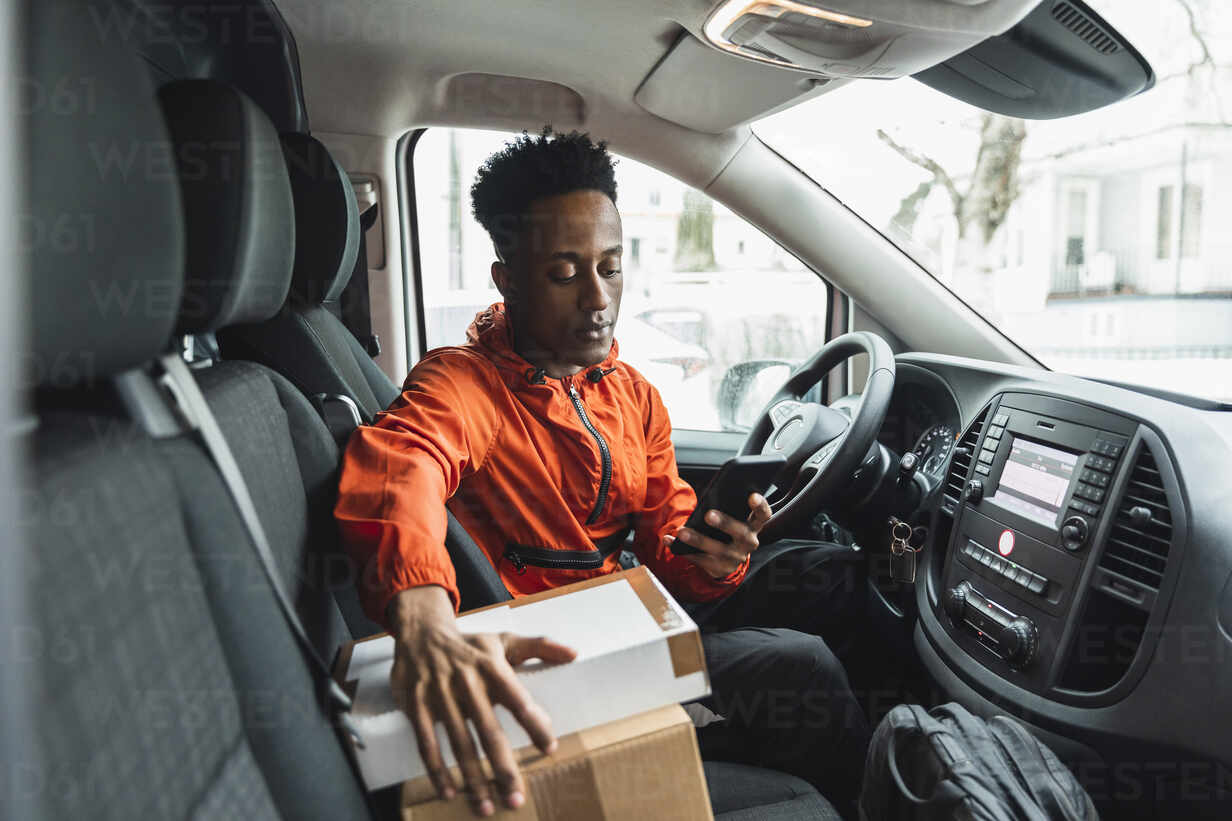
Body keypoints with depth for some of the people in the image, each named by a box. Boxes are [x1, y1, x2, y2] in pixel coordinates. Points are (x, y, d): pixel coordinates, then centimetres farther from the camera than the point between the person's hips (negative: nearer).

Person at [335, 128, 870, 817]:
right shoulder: (464, 382, -18)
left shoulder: (635, 394, 4)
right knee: (800, 663, -18)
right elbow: (396, 466, -41)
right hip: (543, 646, -7)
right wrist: (422, 619, -62)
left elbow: (667, 543, 2)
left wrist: (716, 560, -23)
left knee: (826, 572, 6)